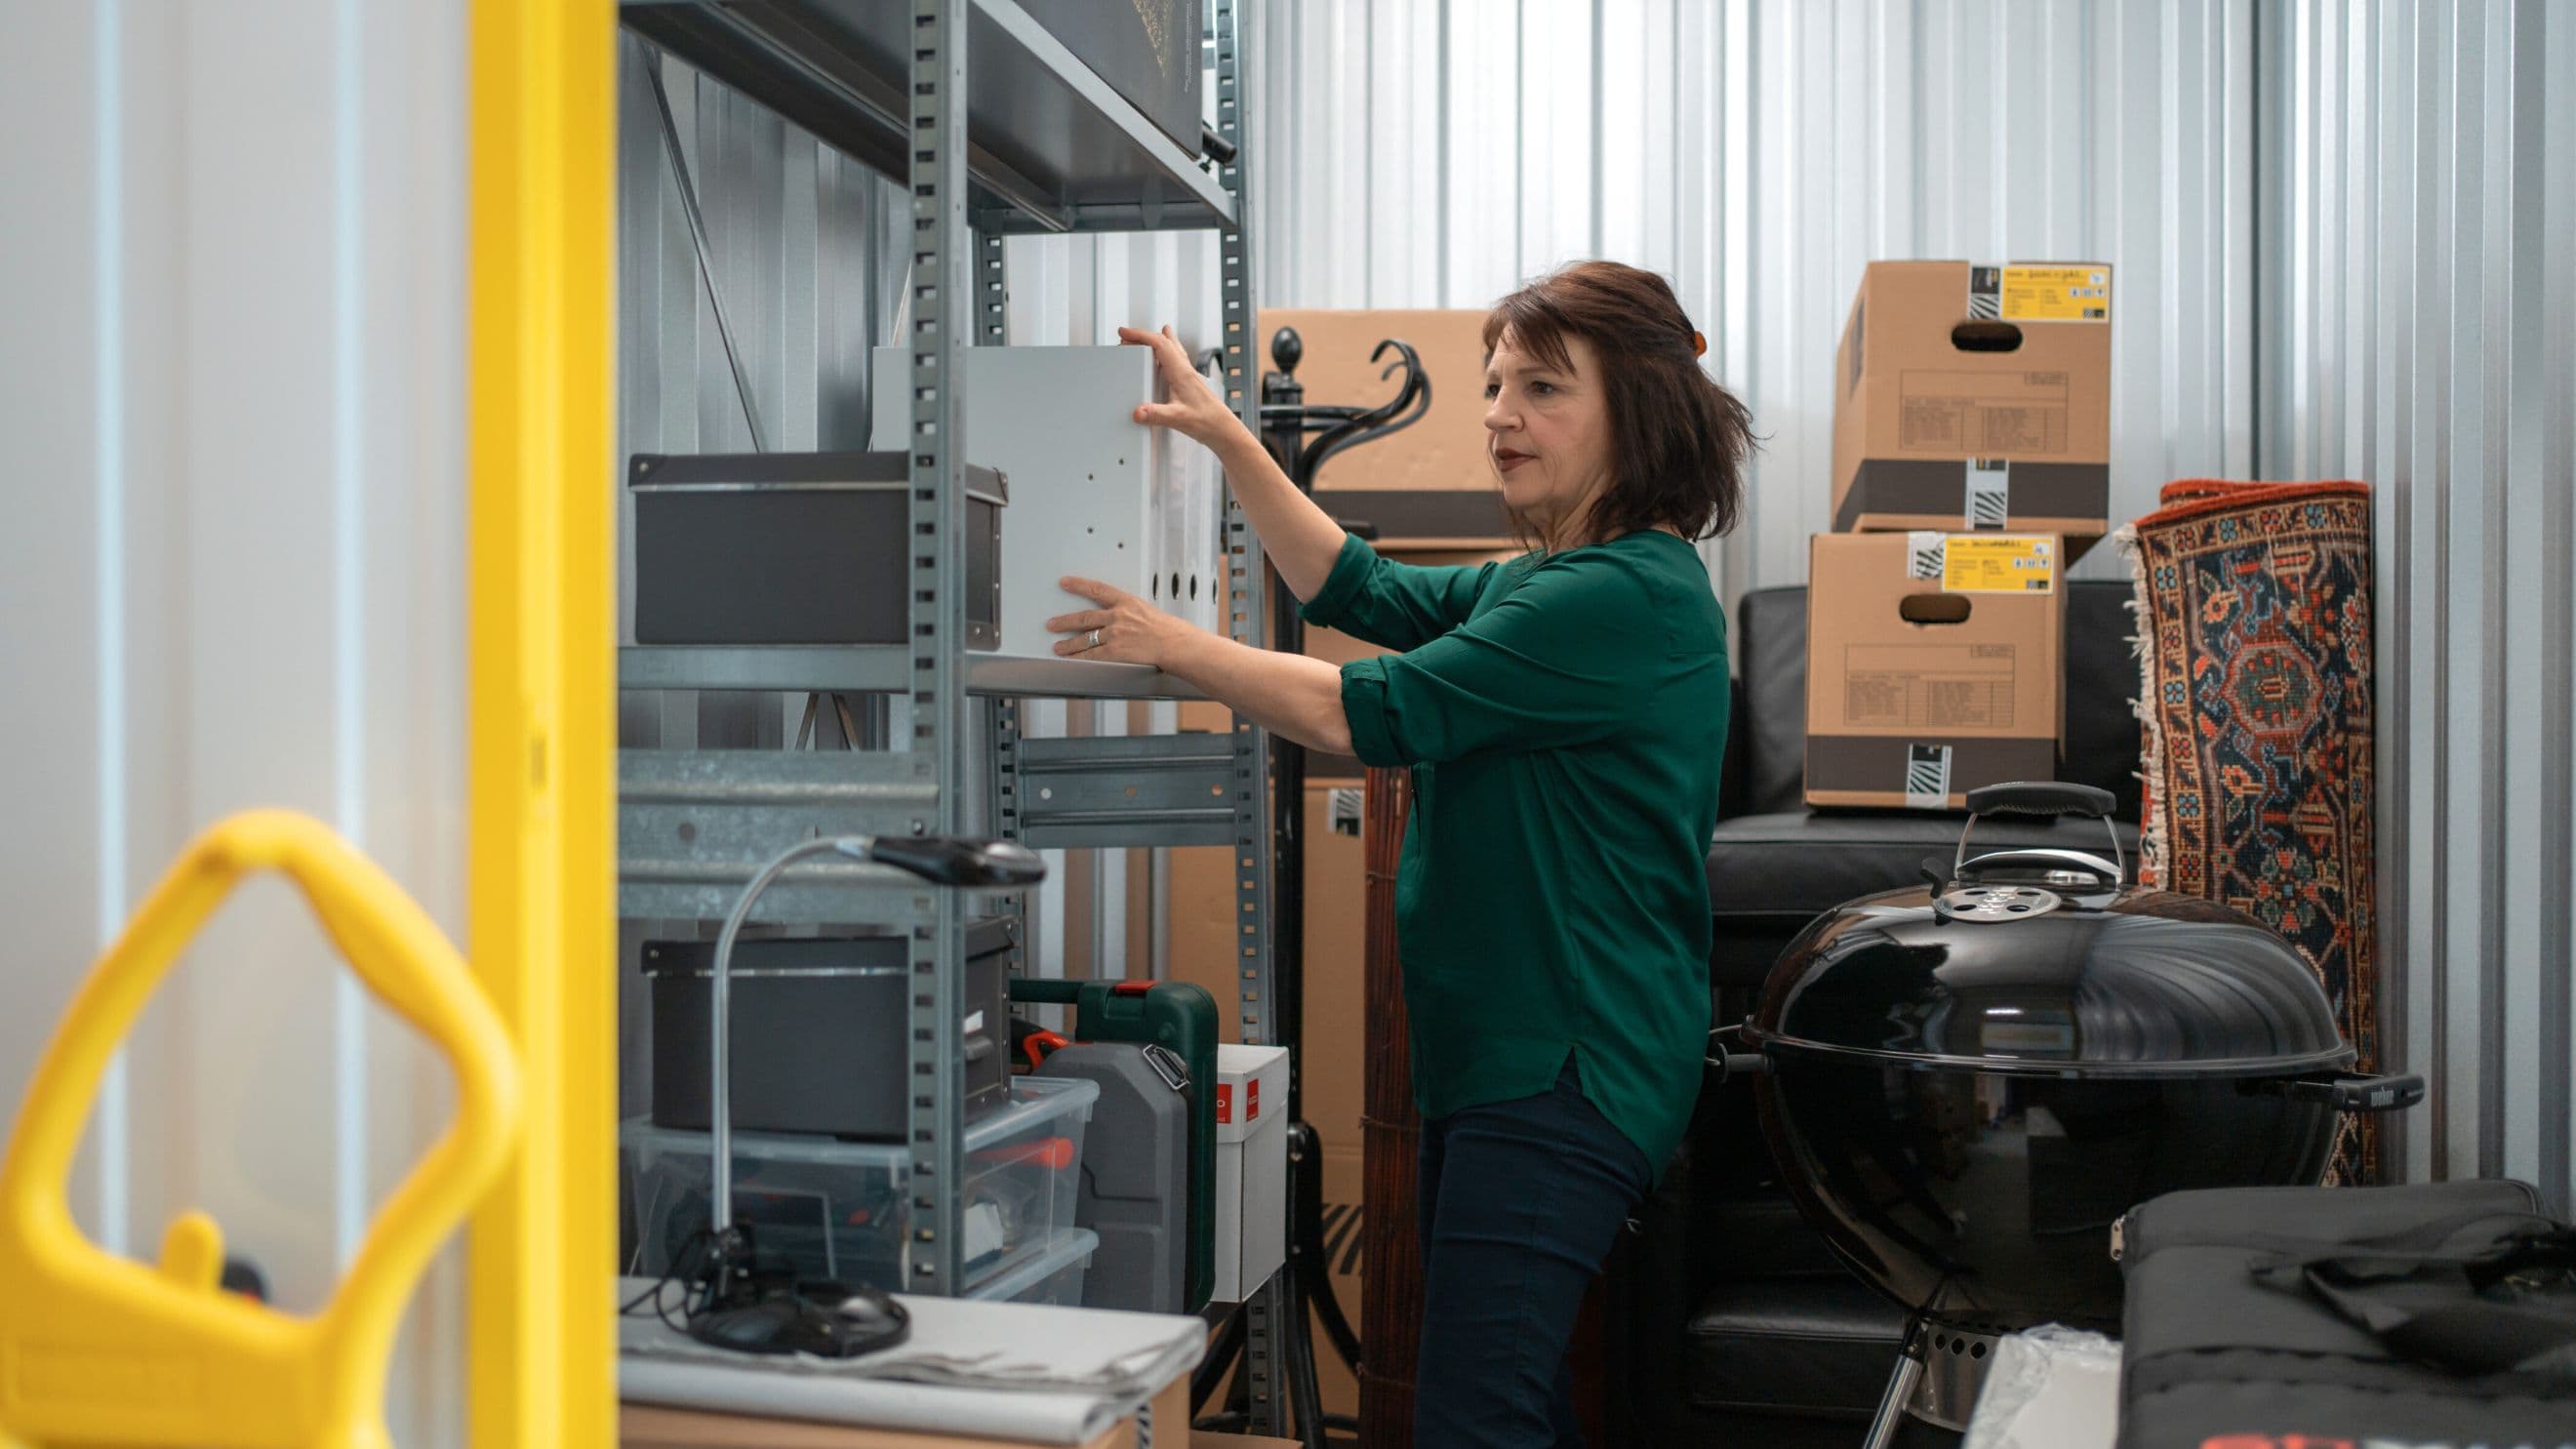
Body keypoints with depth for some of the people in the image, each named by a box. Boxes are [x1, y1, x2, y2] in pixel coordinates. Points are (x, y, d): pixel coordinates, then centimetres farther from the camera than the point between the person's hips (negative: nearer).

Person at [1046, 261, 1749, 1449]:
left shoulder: (1628, 595, -17)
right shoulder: (1546, 581, 15)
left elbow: (1365, 713, -18)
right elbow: (1358, 588, 21)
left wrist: (1170, 643, -6)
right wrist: (1226, 436, 15)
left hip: (1568, 1071, -10)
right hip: (1499, 1052, 10)